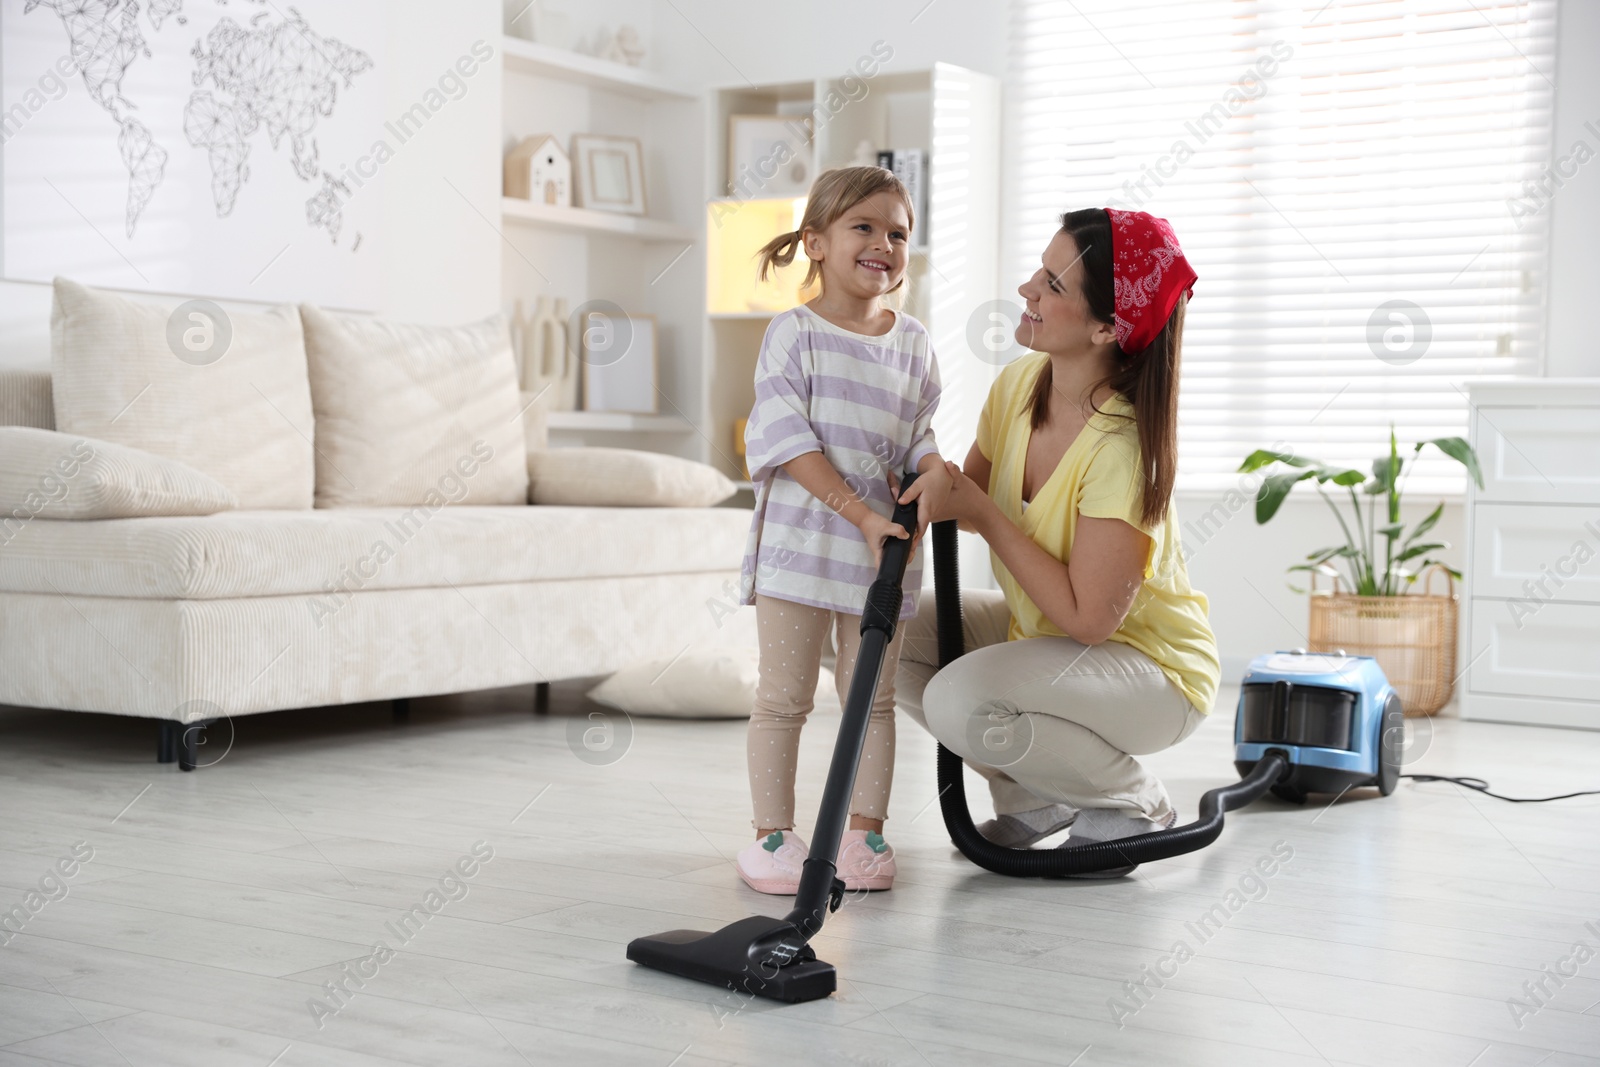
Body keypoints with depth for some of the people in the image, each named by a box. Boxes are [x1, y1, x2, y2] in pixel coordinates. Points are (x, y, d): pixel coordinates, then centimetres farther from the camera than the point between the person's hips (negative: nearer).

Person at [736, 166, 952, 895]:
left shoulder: (913, 343, 9)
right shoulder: (794, 334, -6)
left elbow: (918, 433, 15)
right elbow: (786, 440, -12)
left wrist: (935, 472, -10)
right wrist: (860, 512, -18)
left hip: (881, 545, 4)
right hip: (800, 538, -4)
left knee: (873, 696, 9)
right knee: (784, 696, 2)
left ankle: (864, 832, 18)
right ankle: (772, 833, 12)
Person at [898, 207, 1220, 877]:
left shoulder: (1123, 446, -30)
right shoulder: (1020, 381, -8)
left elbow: (1089, 618, -29)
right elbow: (977, 494, 8)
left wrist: (982, 513, -25)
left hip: (1151, 669, -8)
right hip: (1040, 631, 8)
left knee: (959, 701, -28)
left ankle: (1133, 804, -2)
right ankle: (1037, 795, 12)